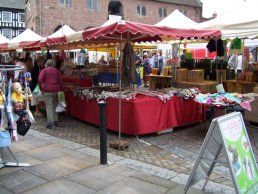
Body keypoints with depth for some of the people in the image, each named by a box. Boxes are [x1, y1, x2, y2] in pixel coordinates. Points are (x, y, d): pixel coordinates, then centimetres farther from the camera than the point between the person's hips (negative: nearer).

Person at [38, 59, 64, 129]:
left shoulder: (44, 70, 4)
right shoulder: (57, 71, 12)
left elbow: (40, 80, -10)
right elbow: (60, 81, 6)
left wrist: (41, 89, -1)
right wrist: (61, 89, 13)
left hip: (47, 91, -3)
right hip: (56, 90, 3)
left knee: (49, 107, -3)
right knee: (55, 106, 14)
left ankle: (50, 123, -7)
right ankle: (56, 121, 19)